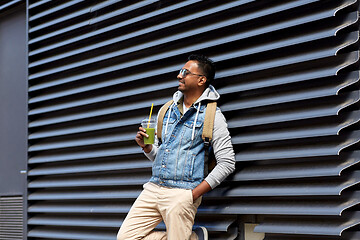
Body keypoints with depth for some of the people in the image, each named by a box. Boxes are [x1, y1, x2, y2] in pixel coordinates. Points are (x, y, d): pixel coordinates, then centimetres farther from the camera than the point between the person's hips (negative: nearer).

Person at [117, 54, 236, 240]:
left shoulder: (211, 115, -3)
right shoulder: (170, 110, 16)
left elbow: (227, 163, -8)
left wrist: (194, 194, -13)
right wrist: (146, 146, -2)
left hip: (182, 195, -6)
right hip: (153, 188, 6)